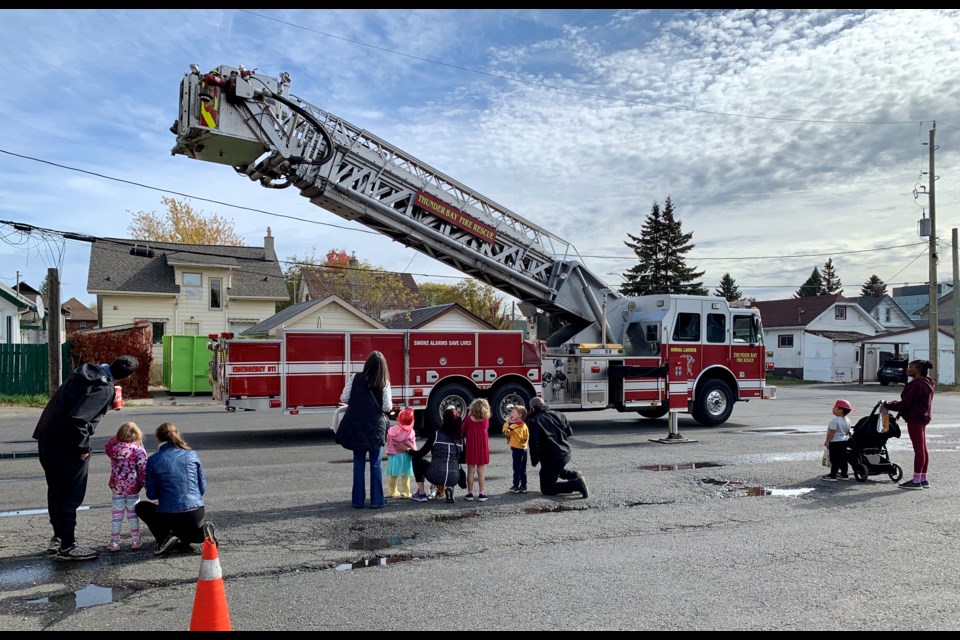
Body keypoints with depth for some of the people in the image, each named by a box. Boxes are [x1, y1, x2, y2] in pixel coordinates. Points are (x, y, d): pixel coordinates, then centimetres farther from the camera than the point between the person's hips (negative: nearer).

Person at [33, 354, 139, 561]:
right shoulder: (104, 388, -22)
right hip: (65, 445, -9)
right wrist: (83, 447, -15)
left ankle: (58, 537, 35)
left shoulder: (88, 371, 4)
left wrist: (108, 403, 14)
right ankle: (67, 546, 12)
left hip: (48, 438, 9)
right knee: (71, 495, 3)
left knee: (57, 490, 21)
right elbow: (77, 418, -29)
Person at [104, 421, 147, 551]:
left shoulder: (112, 447, -6)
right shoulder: (138, 450, -14)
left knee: (117, 514, 11)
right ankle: (135, 540, 17)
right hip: (133, 487, -2)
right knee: (133, 513, 10)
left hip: (116, 486, 2)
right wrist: (147, 484, -4)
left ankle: (114, 542, 16)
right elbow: (143, 469, -12)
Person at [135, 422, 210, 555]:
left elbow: (152, 495, 3)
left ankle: (165, 537, 6)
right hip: (196, 513, 4)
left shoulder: (153, 460, -3)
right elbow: (202, 487, 8)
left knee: (141, 507, 27)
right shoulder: (192, 455, 3)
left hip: (169, 516, -4)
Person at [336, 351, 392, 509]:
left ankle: (358, 500, 14)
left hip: (356, 426, 2)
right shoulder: (384, 383, -6)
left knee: (358, 463, 11)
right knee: (376, 464, 8)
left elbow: (344, 398, -3)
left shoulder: (356, 378, -2)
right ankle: (376, 500, 10)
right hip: (376, 427, -1)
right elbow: (387, 407, -8)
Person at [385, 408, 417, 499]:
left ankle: (393, 492, 20)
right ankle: (406, 492, 6)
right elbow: (412, 446, -3)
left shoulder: (391, 431, -3)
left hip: (394, 456, 2)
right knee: (405, 475, 5)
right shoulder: (411, 432, -6)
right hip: (406, 455, -1)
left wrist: (389, 453, 14)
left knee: (393, 475, 12)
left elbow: (389, 444, 4)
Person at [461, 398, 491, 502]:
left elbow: (462, 430, 5)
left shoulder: (468, 418, -8)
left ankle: (470, 493, 9)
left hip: (471, 446, 0)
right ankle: (482, 494, 6)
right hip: (483, 446, 0)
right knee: (481, 470, 5)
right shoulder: (486, 419, -7)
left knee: (471, 470, 7)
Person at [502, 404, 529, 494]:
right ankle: (523, 486, 15)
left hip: (517, 449, -7)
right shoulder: (524, 425, 8)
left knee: (517, 469, -2)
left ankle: (516, 486, 1)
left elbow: (505, 431, -14)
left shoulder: (514, 425, -16)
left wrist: (507, 422, -7)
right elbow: (527, 437, 14)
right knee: (523, 469, 11)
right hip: (524, 448, 7)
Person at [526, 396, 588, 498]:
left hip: (550, 458, -7)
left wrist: (534, 461, -6)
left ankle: (576, 484, -14)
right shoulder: (559, 415, 8)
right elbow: (569, 432, 16)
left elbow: (534, 444, -18)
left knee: (547, 489, 3)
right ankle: (575, 475, 14)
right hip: (565, 455, 8)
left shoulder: (533, 421, -11)